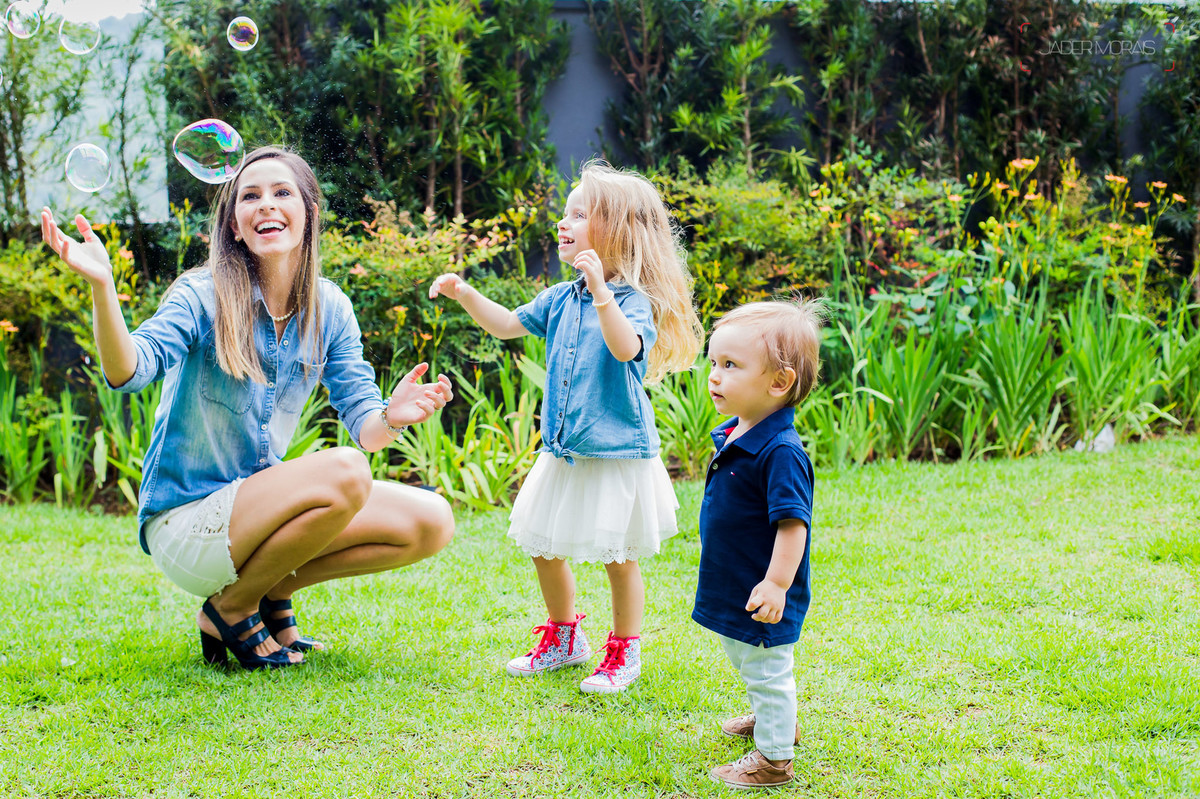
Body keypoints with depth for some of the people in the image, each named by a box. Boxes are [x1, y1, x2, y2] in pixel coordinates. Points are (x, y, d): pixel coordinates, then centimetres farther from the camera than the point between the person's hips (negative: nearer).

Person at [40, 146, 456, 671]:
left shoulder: (329, 309, 3)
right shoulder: (204, 296, -13)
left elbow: (362, 424, -2)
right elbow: (129, 372, -31)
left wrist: (390, 417, -25)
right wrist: (101, 285, -48)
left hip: (259, 502, 6)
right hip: (185, 521, -6)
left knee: (431, 523, -8)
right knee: (344, 473, -30)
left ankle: (272, 593, 8)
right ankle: (229, 609, -8)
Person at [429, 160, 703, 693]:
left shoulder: (634, 300, -14)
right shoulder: (561, 299, 7)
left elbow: (625, 347, -32)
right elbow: (506, 325, 15)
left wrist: (601, 289, -41)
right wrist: (466, 295, 1)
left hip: (618, 455, -7)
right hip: (563, 454, 7)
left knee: (619, 559, 3)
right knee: (544, 549, 15)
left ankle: (624, 653, 21)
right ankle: (563, 639, 34)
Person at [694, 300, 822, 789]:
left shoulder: (779, 452, -27)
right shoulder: (732, 436, 2)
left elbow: (792, 523, -28)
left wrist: (776, 584, -29)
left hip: (762, 595, -10)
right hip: (732, 586, 10)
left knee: (766, 671, 4)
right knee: (744, 660, 28)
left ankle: (774, 758, 19)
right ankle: (771, 720, 50)